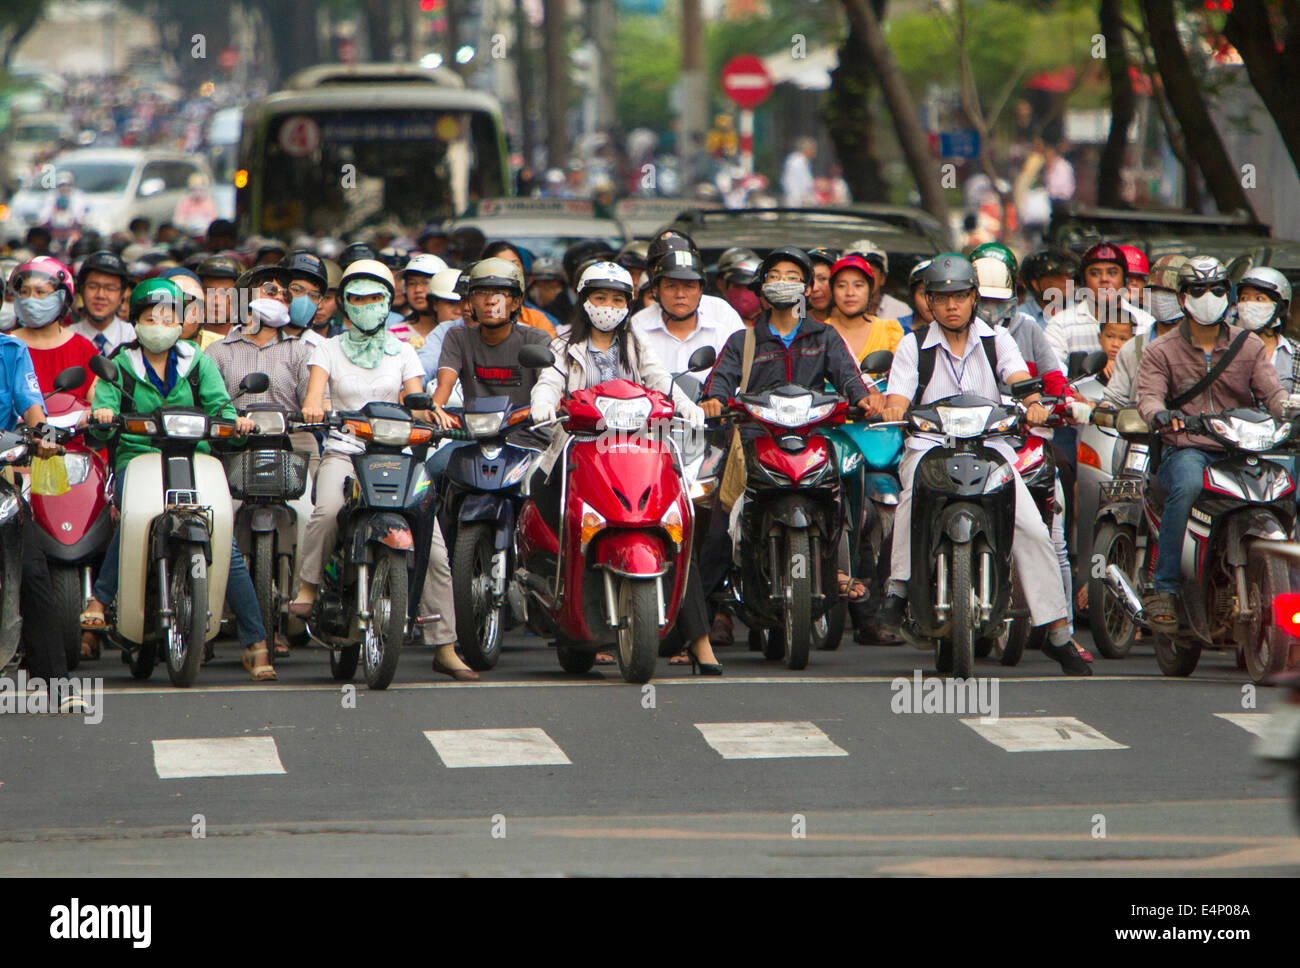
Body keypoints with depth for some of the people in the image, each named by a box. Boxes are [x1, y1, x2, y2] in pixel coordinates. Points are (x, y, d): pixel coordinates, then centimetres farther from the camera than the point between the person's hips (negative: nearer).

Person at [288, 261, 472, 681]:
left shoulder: (403, 353, 17)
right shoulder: (329, 349, 13)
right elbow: (316, 387, -5)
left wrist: (425, 412, -19)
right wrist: (313, 406, -29)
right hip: (343, 452, -2)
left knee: (434, 549, -11)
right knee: (327, 510, -37)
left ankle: (444, 648, -6)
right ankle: (308, 584, -14)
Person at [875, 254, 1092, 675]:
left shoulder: (997, 340, 13)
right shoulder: (914, 346, 11)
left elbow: (1019, 377, -4)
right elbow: (897, 399, 0)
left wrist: (1033, 402, -27)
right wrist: (893, 410, -25)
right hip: (930, 444, -1)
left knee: (1031, 529, -15)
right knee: (919, 488, -38)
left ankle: (1058, 631, -8)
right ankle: (899, 585, -29)